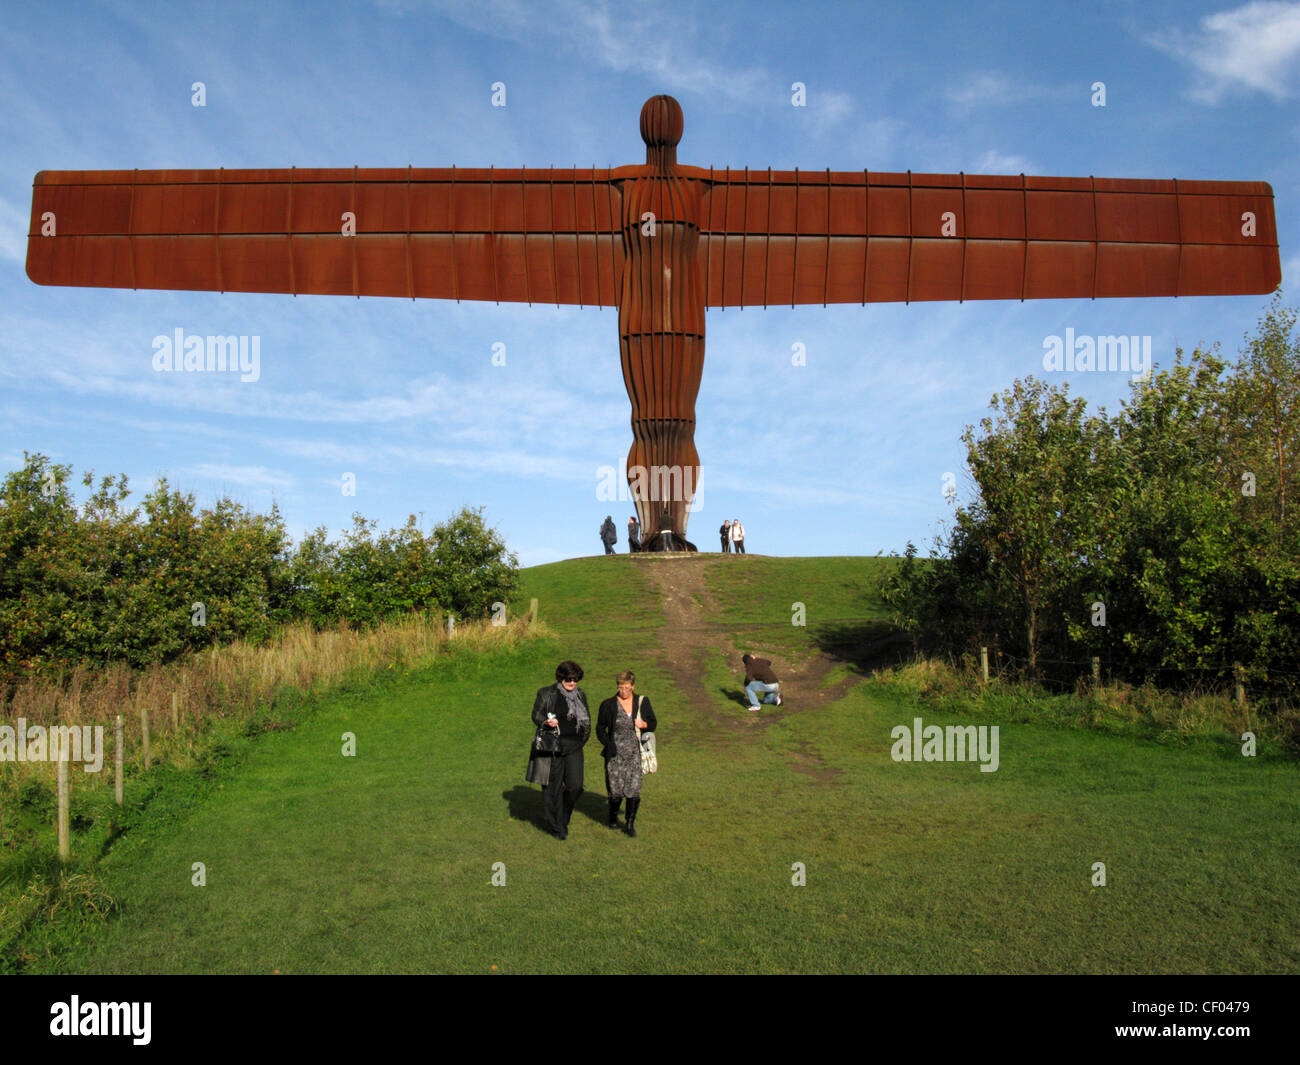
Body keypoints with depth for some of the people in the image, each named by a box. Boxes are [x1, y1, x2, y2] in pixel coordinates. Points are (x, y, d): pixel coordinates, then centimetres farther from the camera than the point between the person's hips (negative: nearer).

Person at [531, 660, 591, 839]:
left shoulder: (580, 695, 12)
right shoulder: (545, 694, 0)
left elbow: (587, 720, 20)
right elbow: (536, 715, -1)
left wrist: (582, 740, 10)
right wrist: (547, 722, -22)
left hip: (574, 747, 3)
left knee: (575, 786, -6)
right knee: (553, 787, 2)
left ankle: (563, 819, 18)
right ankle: (556, 826, 17)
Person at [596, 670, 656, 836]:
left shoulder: (642, 702, 6)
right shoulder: (608, 705, 2)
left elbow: (653, 723, 16)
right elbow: (600, 729, 8)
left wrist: (644, 724, -7)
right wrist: (609, 745, -6)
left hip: (635, 754, 1)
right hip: (615, 754, -1)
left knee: (634, 790, -6)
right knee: (615, 791, 2)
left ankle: (630, 823, 12)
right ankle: (613, 816, 30)